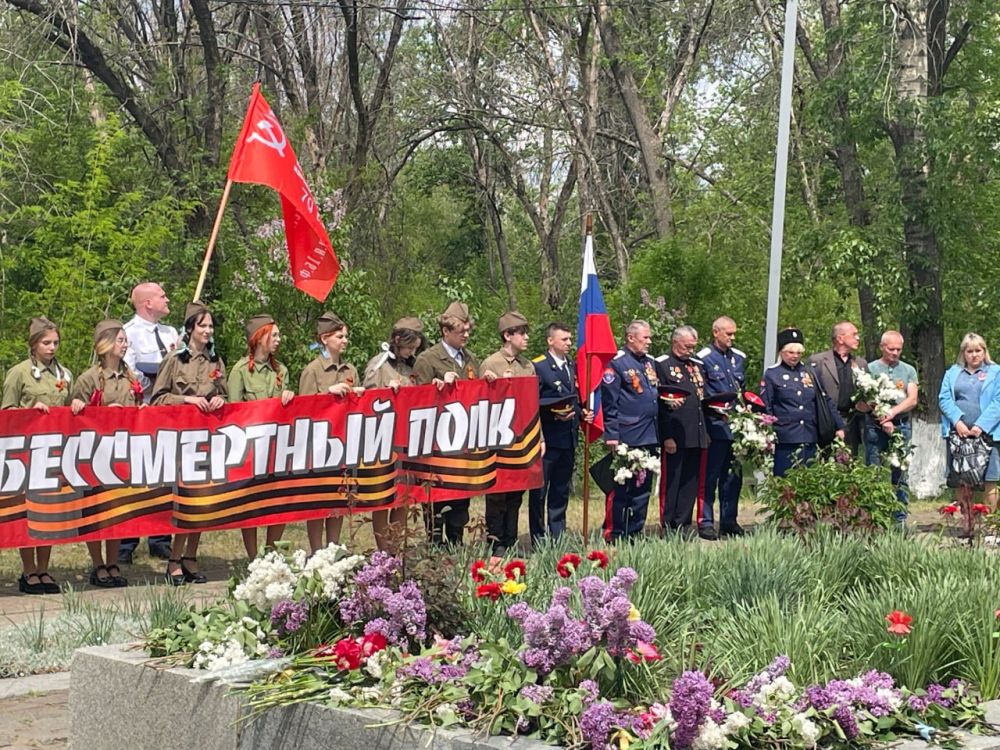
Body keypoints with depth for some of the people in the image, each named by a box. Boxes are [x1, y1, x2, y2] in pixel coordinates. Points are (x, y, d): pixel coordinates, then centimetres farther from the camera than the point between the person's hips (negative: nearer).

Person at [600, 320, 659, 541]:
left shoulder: (650, 363, 16)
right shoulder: (617, 364, -8)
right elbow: (609, 404, -11)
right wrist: (612, 435, -15)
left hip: (649, 436, 8)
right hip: (627, 437, -8)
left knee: (643, 487, 10)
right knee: (622, 487, -3)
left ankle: (635, 532, 18)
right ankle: (613, 534, 3)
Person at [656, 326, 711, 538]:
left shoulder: (697, 365, 18)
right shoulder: (662, 365, -5)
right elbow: (659, 404, -11)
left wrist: (706, 430, 16)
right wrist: (667, 437, -15)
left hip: (697, 435, 7)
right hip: (675, 436, -7)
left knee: (692, 481, 8)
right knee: (671, 481, -1)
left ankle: (683, 524, 15)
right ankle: (668, 527, 4)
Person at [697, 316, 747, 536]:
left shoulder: (739, 358, 14)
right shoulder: (704, 358, -5)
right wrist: (720, 410, -14)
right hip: (716, 425, -6)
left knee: (734, 475, 10)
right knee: (710, 475, -3)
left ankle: (729, 521, 18)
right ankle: (706, 522, 3)